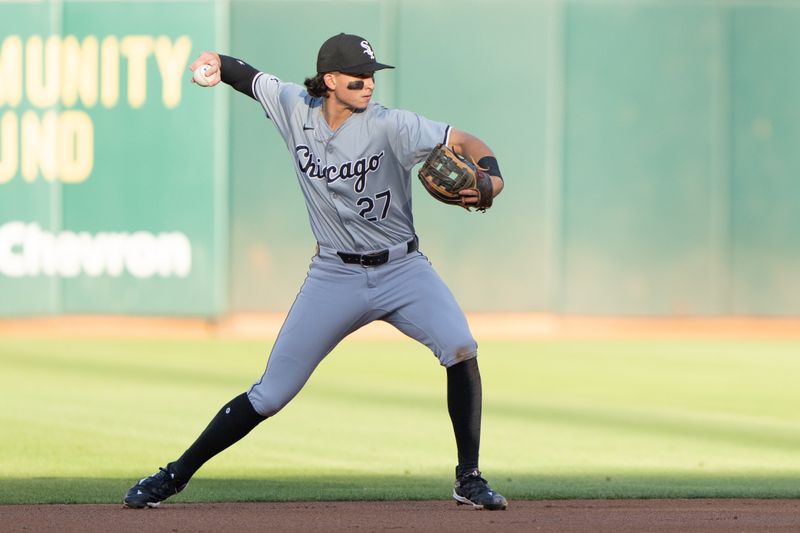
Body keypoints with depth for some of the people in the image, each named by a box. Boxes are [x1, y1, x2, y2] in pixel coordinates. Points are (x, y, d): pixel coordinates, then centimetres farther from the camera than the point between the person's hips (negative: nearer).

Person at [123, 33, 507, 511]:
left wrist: (491, 177, -39)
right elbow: (250, 78, 12)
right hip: (334, 277, 1)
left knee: (460, 348, -25)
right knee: (270, 394, -1)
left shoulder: (390, 126, -15)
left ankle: (469, 479, -12)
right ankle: (175, 476, 13)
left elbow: (465, 143, -18)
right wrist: (218, 64, -9)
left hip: (402, 270, -1)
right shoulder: (295, 109, -4)